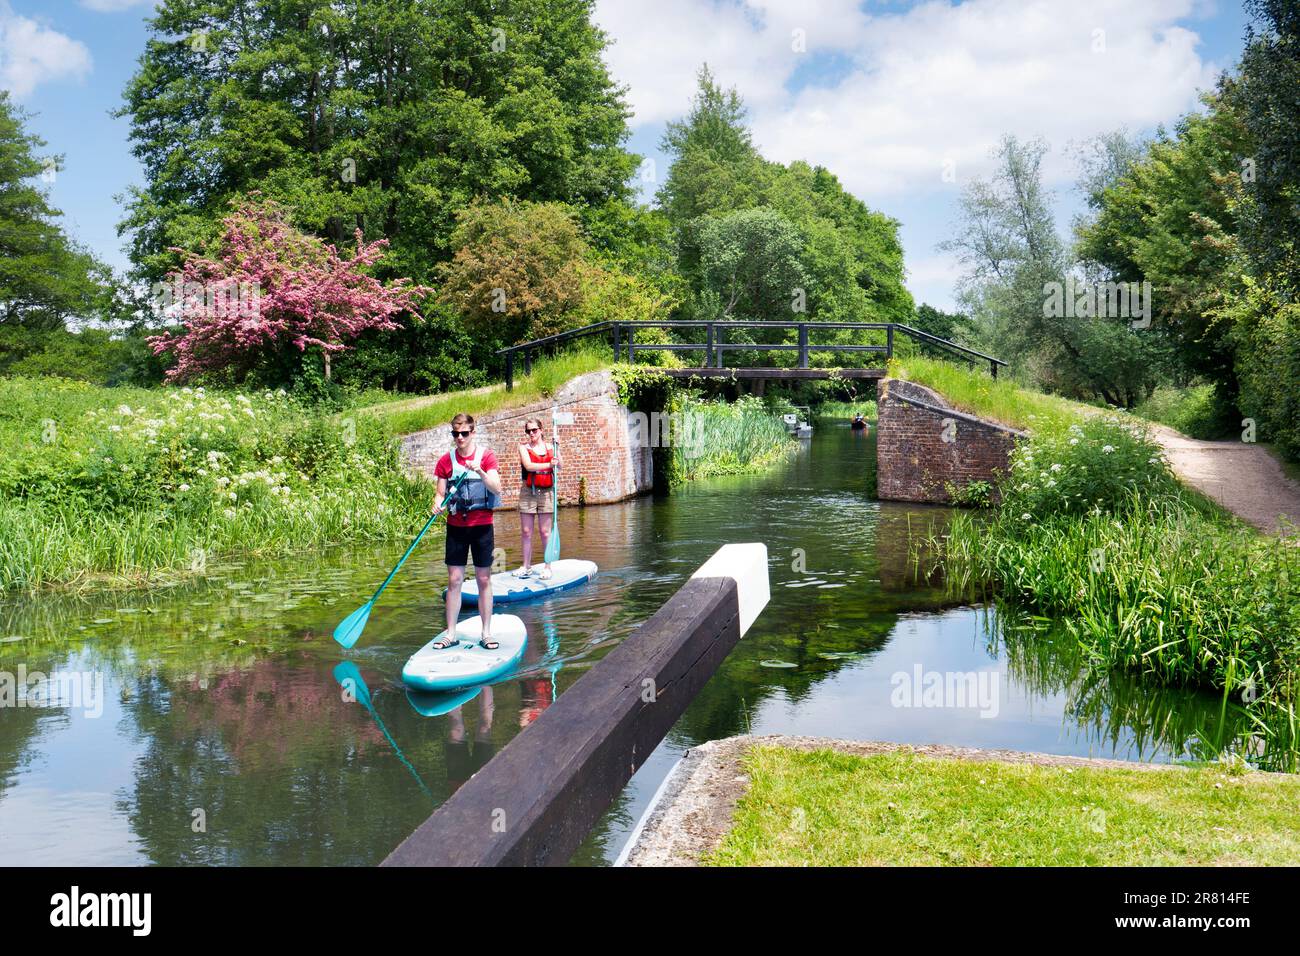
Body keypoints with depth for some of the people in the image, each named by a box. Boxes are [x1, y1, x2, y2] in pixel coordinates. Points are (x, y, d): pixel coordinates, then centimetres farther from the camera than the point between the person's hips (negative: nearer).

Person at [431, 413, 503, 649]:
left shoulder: (486, 456, -2)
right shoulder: (446, 460, 4)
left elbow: (497, 489, -12)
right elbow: (440, 493, 5)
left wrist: (480, 472, -28)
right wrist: (438, 504, -17)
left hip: (482, 525, -2)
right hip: (456, 526, 2)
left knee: (484, 579, 3)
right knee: (454, 580, 2)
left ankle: (486, 633, 10)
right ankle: (451, 634, 10)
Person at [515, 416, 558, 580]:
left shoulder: (549, 448, 7)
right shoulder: (524, 448, 3)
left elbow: (558, 467, -6)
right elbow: (528, 466, -14)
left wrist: (556, 448, -15)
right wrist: (549, 465, -21)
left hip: (545, 492, 0)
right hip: (528, 492, 0)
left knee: (545, 531, 2)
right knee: (526, 531, 4)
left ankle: (547, 566, 9)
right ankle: (526, 565, 14)